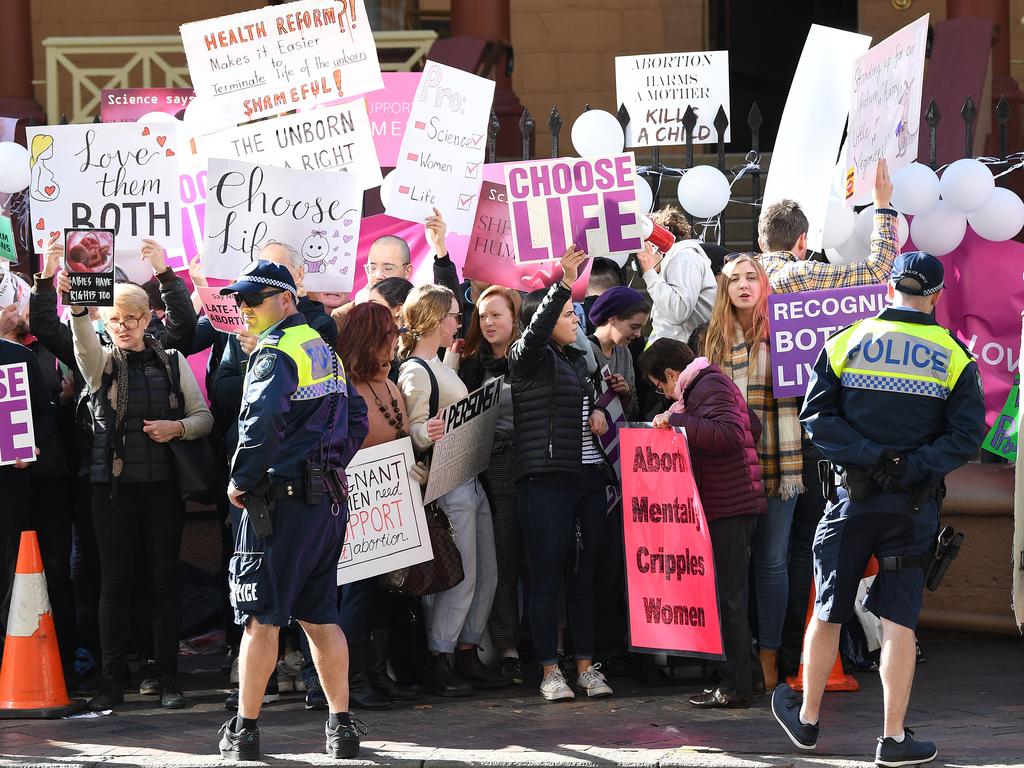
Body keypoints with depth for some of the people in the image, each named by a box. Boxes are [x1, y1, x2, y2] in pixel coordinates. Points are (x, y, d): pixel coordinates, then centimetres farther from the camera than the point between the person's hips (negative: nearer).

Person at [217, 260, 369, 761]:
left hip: (282, 499, -8)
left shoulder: (275, 352, -11)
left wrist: (241, 480, -14)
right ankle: (341, 725, 10)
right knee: (319, 615, 13)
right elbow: (356, 418, 22)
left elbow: (262, 421, -25)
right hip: (330, 500, 8)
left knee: (261, 616, -3)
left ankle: (244, 732, 0)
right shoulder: (324, 350, 17)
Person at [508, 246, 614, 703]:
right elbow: (537, 328, -24)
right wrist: (564, 285, -32)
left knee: (586, 575, 7)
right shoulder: (529, 358, -2)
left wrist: (600, 412, 10)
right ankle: (550, 671, -1)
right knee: (547, 576, -4)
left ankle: (586, 665, 12)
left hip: (589, 476, 7)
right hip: (546, 480, -7)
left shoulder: (577, 358, 20)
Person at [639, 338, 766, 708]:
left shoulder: (708, 387, -12)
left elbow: (730, 434, -26)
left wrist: (676, 420, -24)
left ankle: (735, 686, -5)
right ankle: (750, 675, 19)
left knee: (728, 597, -7)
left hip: (728, 507, -11)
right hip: (735, 503, 11)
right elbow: (753, 428, 26)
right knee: (729, 594, 15)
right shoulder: (712, 383, 20)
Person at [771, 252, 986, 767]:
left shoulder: (845, 342, 2)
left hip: (852, 497, 1)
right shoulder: (953, 356, 0)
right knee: (898, 621, 2)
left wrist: (870, 457, -10)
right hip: (914, 504, -1)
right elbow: (967, 435, -8)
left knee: (828, 612, 13)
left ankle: (806, 719, 25)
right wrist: (910, 468, -11)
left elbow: (816, 416, -6)